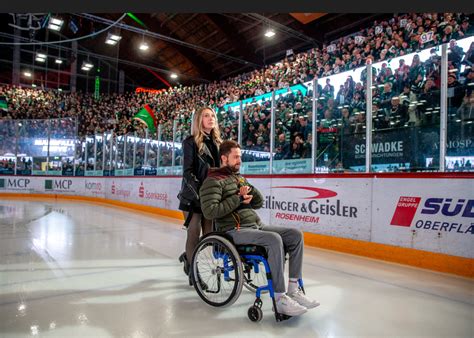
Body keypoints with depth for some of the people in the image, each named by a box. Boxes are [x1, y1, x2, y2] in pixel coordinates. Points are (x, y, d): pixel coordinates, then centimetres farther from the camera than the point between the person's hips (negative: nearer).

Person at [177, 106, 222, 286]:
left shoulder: (217, 142, 13)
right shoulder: (191, 142, -5)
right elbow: (187, 171, -10)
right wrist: (198, 191, -22)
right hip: (193, 195, -6)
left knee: (210, 232, 6)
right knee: (194, 232, -3)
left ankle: (188, 257, 34)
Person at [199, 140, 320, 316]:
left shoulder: (240, 178, 22)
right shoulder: (213, 181, -4)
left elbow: (259, 202, 20)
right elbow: (209, 211, -18)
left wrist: (250, 190, -2)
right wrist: (238, 199, -14)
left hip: (256, 225, 9)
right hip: (234, 230, -8)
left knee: (296, 235, -6)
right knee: (274, 239, -32)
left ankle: (293, 290, -4)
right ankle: (280, 299, -24)